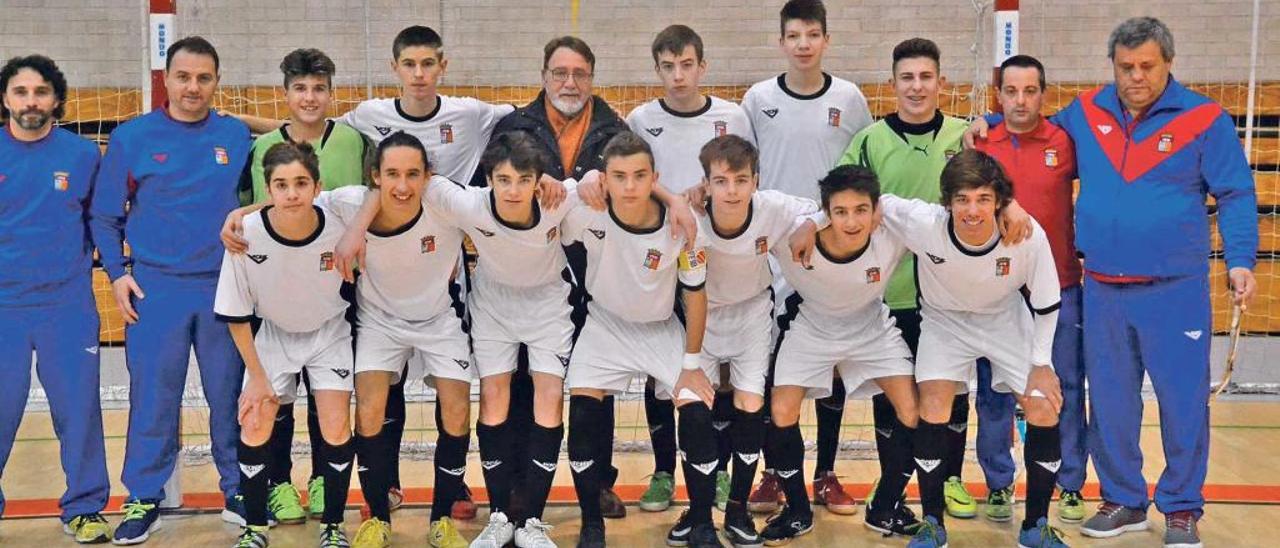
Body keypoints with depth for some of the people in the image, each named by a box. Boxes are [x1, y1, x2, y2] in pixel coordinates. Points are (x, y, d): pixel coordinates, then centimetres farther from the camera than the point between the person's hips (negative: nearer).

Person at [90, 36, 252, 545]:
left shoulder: (237, 136, 5)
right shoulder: (131, 136, 2)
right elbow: (104, 217, 6)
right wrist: (117, 274, -3)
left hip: (225, 287, 1)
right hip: (154, 287, -1)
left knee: (230, 396, 7)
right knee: (152, 398, 2)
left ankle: (238, 493, 19)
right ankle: (144, 500, 13)